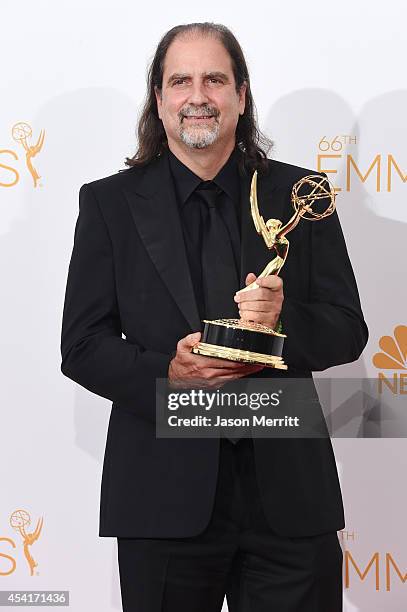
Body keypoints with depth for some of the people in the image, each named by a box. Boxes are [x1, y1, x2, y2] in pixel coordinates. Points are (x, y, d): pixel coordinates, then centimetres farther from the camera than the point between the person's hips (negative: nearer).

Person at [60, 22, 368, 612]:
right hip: (165, 494, -1)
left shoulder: (299, 195, 6)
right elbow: (81, 346, 1)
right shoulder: (109, 203, 5)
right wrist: (165, 372, -17)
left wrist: (284, 320, -15)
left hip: (288, 495, 1)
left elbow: (348, 331, 5)